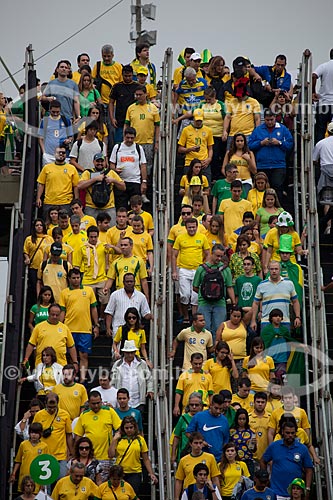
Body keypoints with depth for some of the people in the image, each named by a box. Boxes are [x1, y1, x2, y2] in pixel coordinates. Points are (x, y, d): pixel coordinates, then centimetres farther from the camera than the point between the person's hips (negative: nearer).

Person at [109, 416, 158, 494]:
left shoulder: (140, 440, 3)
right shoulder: (119, 439, 3)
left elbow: (146, 459, 6)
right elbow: (111, 455, -4)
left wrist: (151, 473, -1)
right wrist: (114, 439, -5)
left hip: (135, 474, -1)